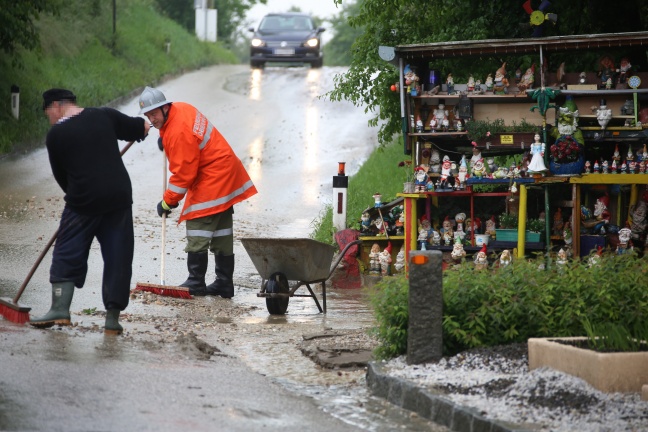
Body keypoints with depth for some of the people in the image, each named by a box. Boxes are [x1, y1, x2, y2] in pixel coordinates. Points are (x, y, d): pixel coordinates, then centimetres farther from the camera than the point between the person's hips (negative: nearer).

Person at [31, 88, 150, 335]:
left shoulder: (56, 135, 1)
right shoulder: (105, 116, 5)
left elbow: (60, 176, 7)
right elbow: (142, 129, 13)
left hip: (83, 201, -2)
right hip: (119, 196, 2)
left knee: (67, 254, 9)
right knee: (117, 257, 7)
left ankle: (60, 309, 0)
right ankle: (112, 318, 6)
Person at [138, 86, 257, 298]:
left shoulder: (179, 132, -26)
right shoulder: (180, 108, 4)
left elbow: (183, 173, -23)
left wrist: (168, 201, -14)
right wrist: (165, 138, 21)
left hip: (212, 181, -11)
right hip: (226, 176, 11)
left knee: (198, 229, -9)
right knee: (221, 231, 12)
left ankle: (196, 282, -8)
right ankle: (224, 283, 16)